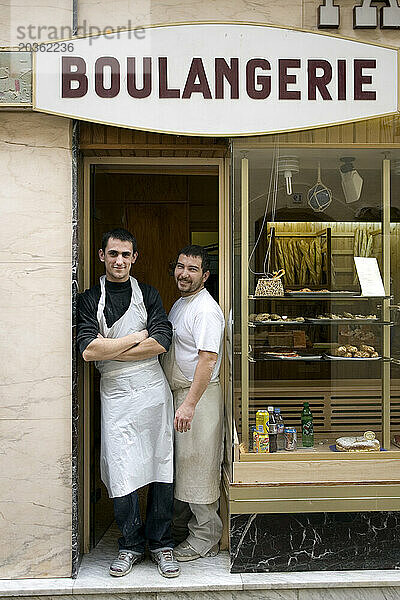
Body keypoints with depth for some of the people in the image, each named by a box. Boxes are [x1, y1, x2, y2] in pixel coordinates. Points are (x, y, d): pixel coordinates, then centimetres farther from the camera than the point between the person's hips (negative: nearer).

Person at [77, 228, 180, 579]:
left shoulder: (149, 295, 8)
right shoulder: (89, 299, 5)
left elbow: (161, 342, -7)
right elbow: (88, 350, -10)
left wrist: (110, 350, -9)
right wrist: (137, 337, -7)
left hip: (153, 391, 1)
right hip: (116, 395, -1)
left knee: (162, 469, 5)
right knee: (121, 472, 2)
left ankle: (160, 542, 22)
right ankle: (131, 545, 22)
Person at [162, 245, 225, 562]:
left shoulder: (206, 310, -18)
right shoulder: (180, 304, 14)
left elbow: (208, 359, -25)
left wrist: (189, 404, -29)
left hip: (199, 396, -10)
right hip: (177, 393, 10)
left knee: (198, 468, 0)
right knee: (179, 465, 19)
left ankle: (205, 538, 15)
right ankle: (180, 528, 34)